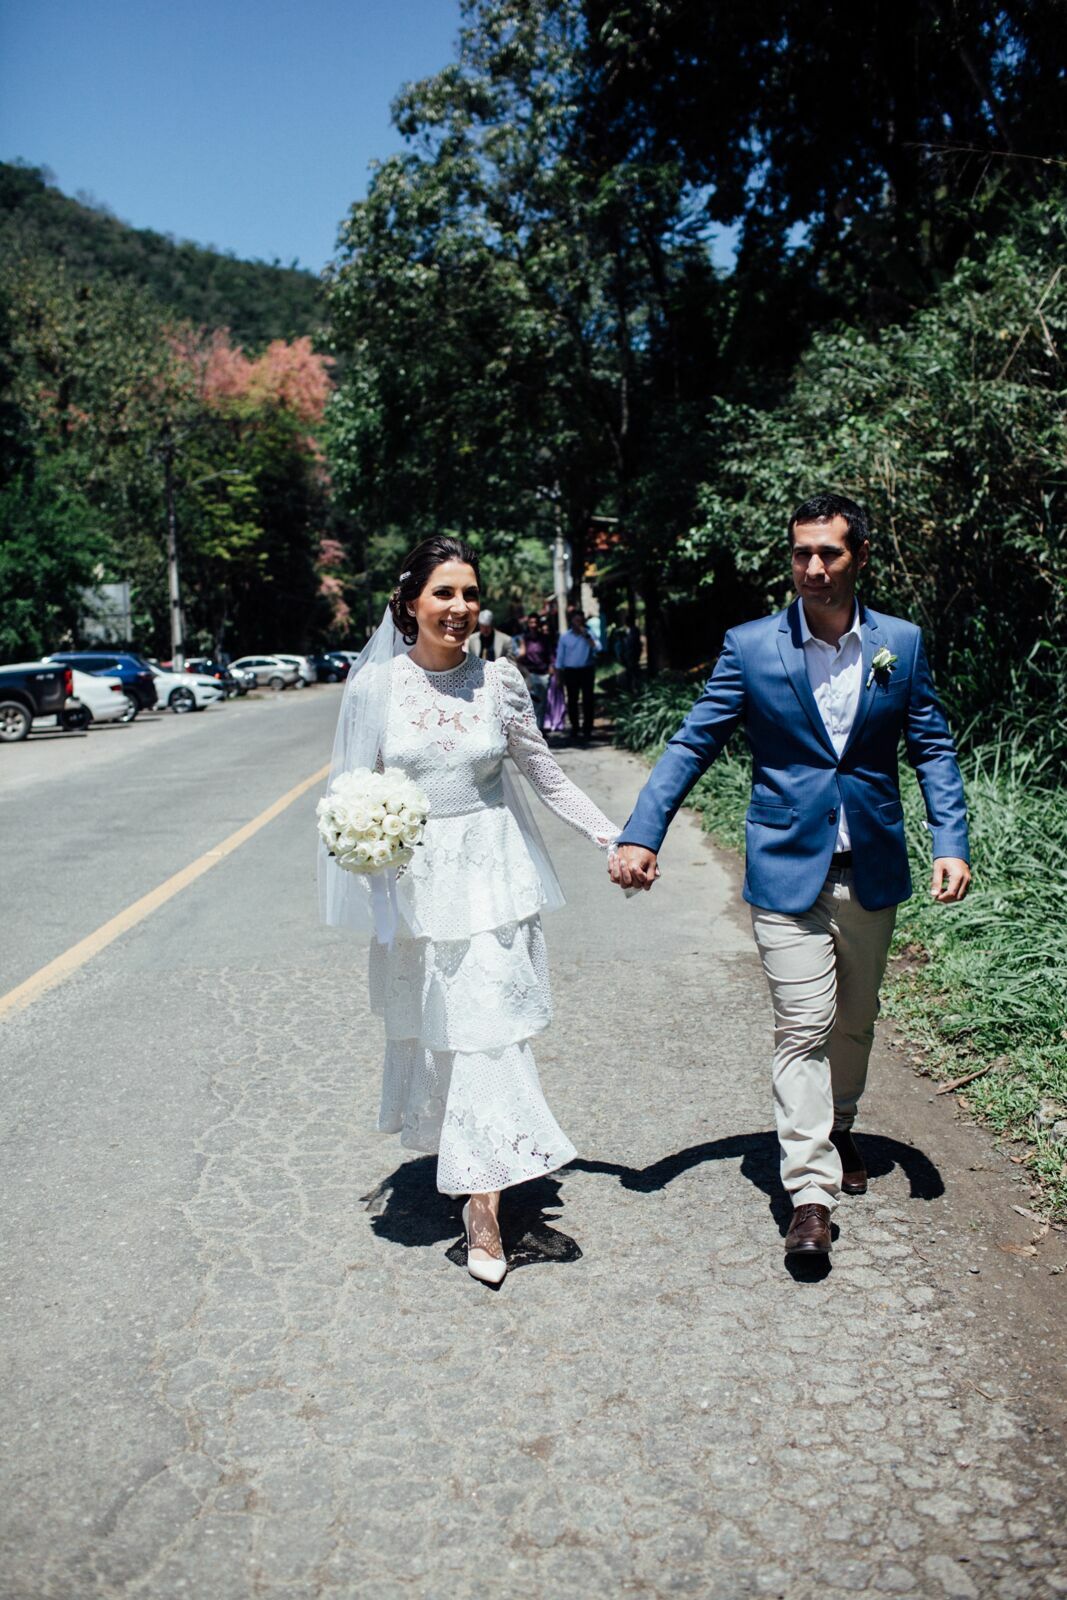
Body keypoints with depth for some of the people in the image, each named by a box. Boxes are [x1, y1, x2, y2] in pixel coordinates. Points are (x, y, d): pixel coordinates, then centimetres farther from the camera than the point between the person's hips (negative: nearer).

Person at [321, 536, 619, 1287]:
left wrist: (612, 836, 0)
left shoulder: (500, 679, -1)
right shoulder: (376, 684, -3)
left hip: (491, 875, 0)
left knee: (489, 1027, -2)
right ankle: (472, 1161, 33)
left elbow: (545, 774, 6)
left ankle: (485, 1203, 8)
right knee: (432, 1026, 10)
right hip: (414, 880, 0)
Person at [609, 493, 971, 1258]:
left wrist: (951, 841, -7)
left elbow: (933, 749, 6)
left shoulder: (902, 643, 2)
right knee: (804, 1027, -5)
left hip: (872, 870, 3)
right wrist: (641, 834, -14)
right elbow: (692, 745, -4)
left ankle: (839, 1129, 42)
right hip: (787, 869, -3)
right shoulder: (750, 647, -4)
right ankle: (812, 1193, 2)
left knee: (855, 1021, 18)